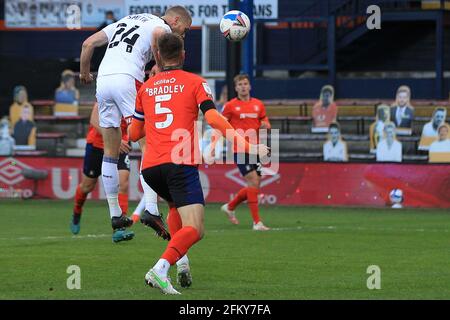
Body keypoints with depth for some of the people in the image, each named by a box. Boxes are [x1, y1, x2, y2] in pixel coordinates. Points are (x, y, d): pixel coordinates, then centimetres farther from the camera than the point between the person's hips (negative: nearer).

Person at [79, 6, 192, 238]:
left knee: (110, 152, 13)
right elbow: (157, 34, -17)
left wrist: (84, 73, 41)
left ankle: (115, 214, 17)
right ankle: (151, 208, -20)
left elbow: (88, 43, 28)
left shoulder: (124, 21, 30)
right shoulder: (162, 26, 9)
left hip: (103, 80, 7)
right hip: (127, 79, -7)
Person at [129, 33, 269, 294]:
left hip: (150, 167, 5)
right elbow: (213, 118, -8)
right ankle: (161, 269, -35)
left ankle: (181, 262, 13)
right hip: (180, 163, -5)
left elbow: (134, 133, 25)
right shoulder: (195, 82, 7)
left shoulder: (146, 88, 19)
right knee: (194, 230, -11)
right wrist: (245, 145, -10)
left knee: (176, 206, 33)